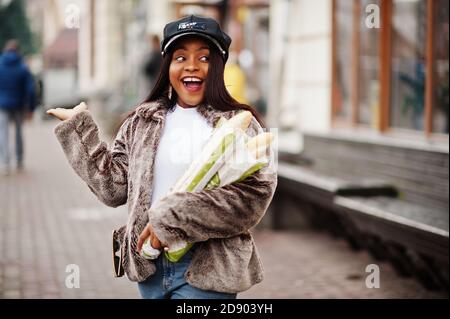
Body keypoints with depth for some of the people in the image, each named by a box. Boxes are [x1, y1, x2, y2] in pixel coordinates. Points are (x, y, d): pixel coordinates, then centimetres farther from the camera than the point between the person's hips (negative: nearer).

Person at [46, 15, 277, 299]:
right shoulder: (142, 122, 9)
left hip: (206, 270, -4)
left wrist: (173, 218, -18)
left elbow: (254, 195, -16)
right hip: (149, 263, 4)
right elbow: (113, 187, 7)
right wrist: (78, 127, 8)